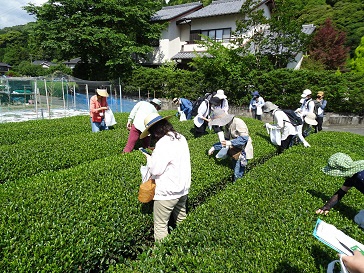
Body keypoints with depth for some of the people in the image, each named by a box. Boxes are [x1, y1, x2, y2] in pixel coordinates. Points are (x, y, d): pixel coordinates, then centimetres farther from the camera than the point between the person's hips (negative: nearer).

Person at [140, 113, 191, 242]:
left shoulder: (163, 143, -23)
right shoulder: (181, 138, 3)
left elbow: (155, 170, -21)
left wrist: (149, 158, -3)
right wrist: (156, 153, 9)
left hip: (167, 192, -9)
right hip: (183, 188, 9)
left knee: (160, 225, 6)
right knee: (181, 219, 24)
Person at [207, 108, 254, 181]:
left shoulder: (238, 122, -24)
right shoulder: (226, 126, 3)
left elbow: (244, 138, -29)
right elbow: (226, 140, 11)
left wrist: (230, 143, -37)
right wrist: (214, 147, 3)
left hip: (243, 152, -8)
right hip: (235, 152, 9)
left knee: (238, 176, -5)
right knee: (236, 173, 21)